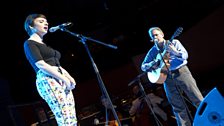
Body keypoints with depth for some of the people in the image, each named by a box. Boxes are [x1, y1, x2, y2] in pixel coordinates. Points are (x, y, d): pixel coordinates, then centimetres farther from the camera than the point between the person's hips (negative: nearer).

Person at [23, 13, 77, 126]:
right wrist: (65, 79, -14)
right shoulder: (29, 43, 3)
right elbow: (41, 65, -11)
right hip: (48, 80, -9)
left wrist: (69, 78, 5)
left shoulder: (44, 45, 27)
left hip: (62, 80, 9)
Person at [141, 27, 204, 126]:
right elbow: (143, 66, 11)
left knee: (197, 99, -3)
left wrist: (176, 52, -25)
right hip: (167, 77, 3)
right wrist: (154, 64, -9)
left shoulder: (174, 42, 4)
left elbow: (185, 55, -5)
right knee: (178, 107, 2)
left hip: (181, 72, -2)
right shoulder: (152, 51, 11)